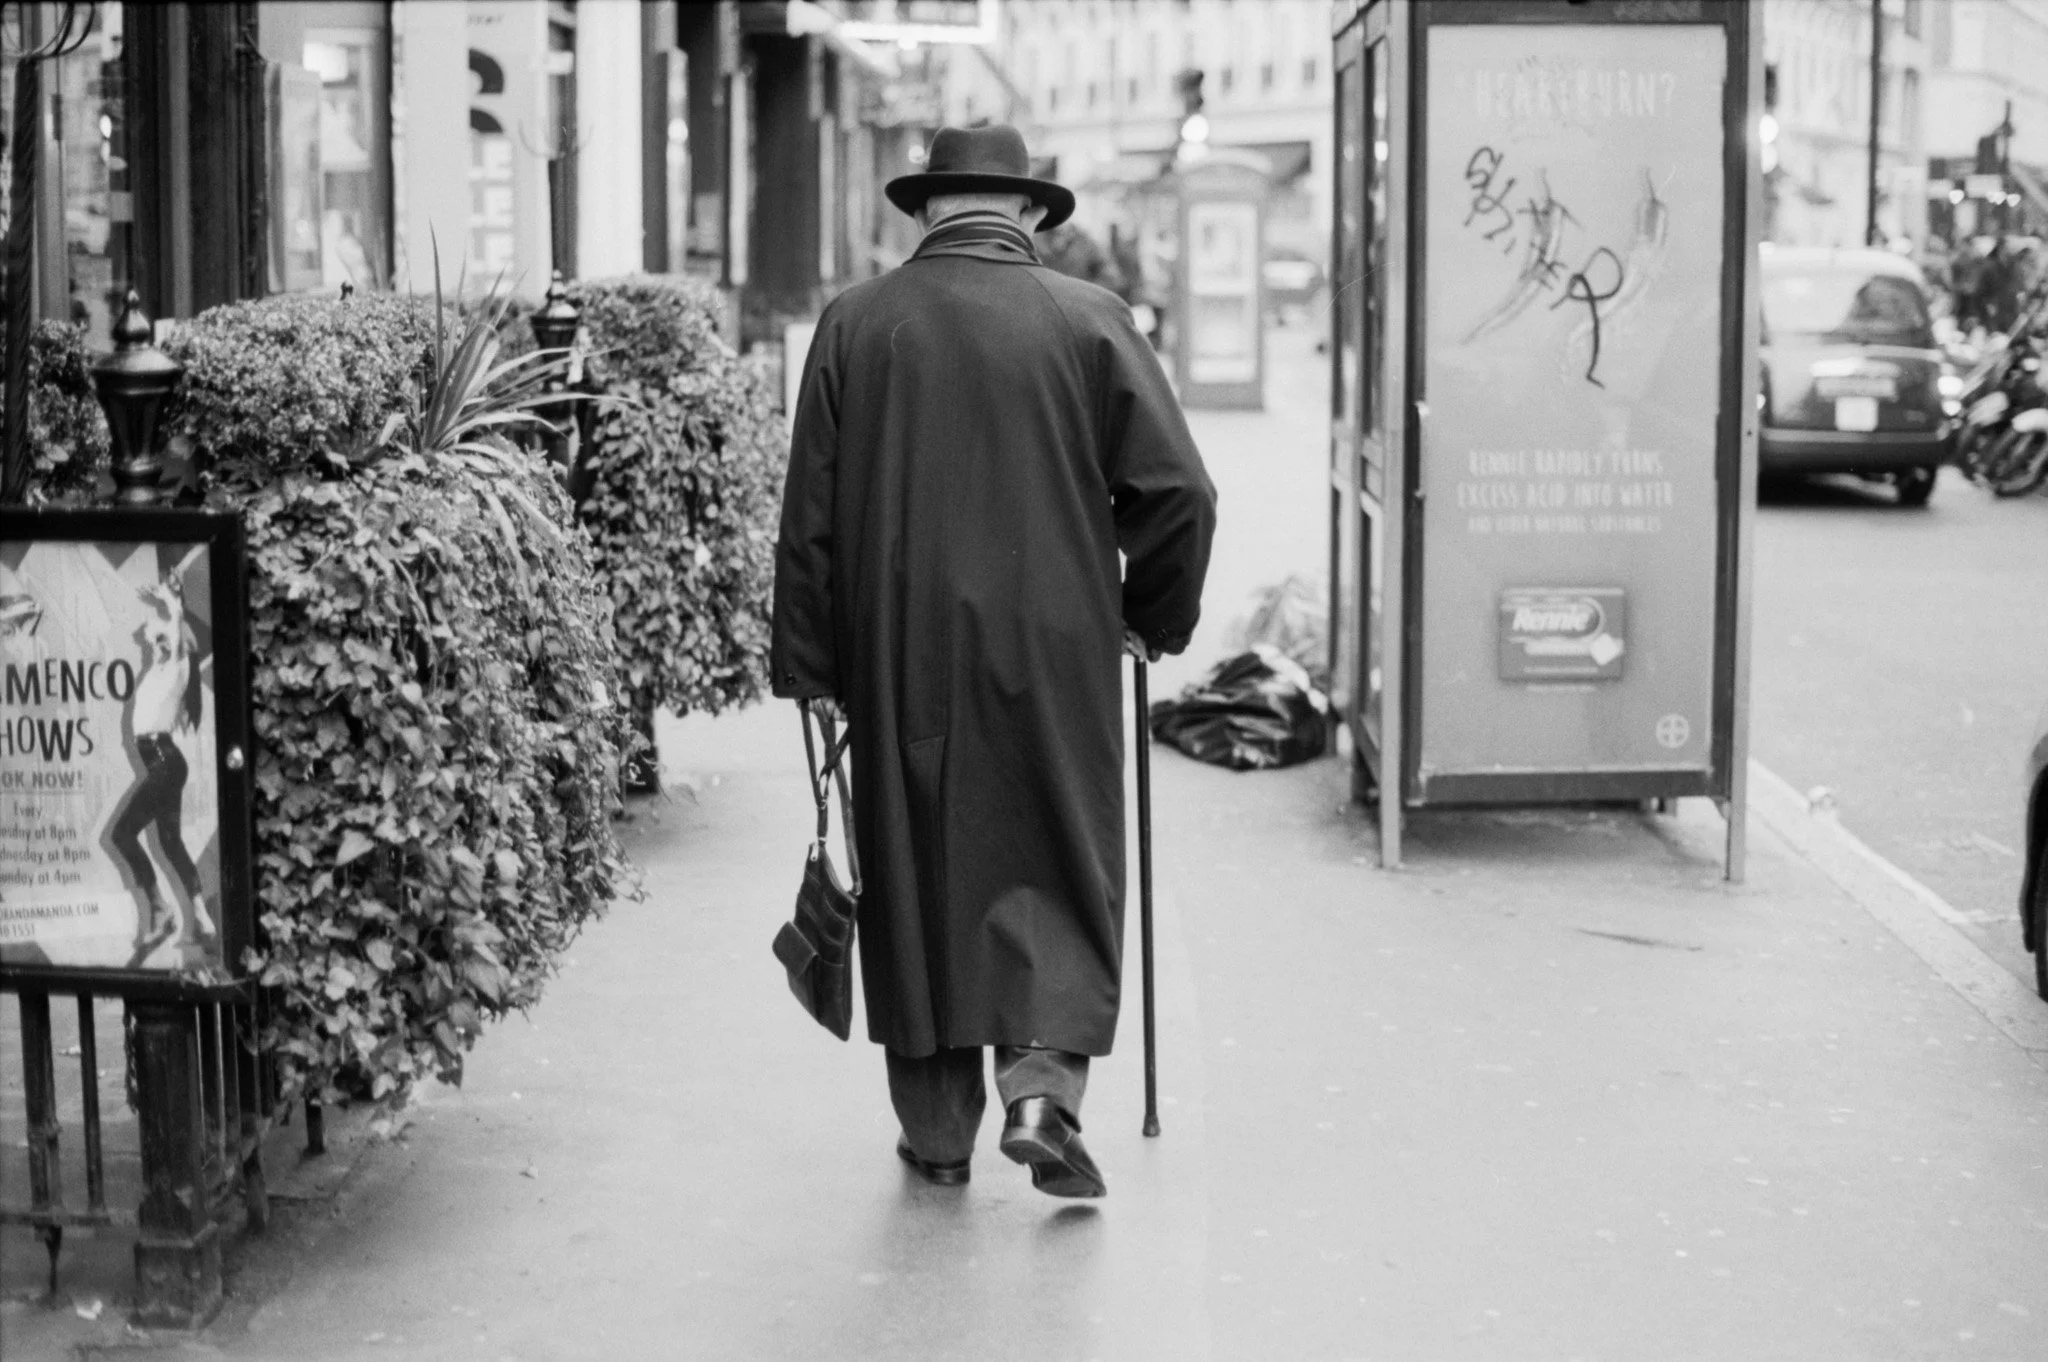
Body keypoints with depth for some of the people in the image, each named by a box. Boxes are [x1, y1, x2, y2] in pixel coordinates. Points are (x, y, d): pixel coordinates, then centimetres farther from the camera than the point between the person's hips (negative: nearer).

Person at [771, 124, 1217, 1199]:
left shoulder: (856, 323, 1)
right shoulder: (1089, 320, -2)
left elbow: (810, 512, 1)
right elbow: (1177, 489, -5)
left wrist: (809, 666, 6)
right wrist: (1153, 618, 11)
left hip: (901, 655, 1)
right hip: (1055, 651, -1)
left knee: (917, 879, 11)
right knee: (1060, 871, 9)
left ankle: (938, 1130, 18)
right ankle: (1043, 1083, -8)